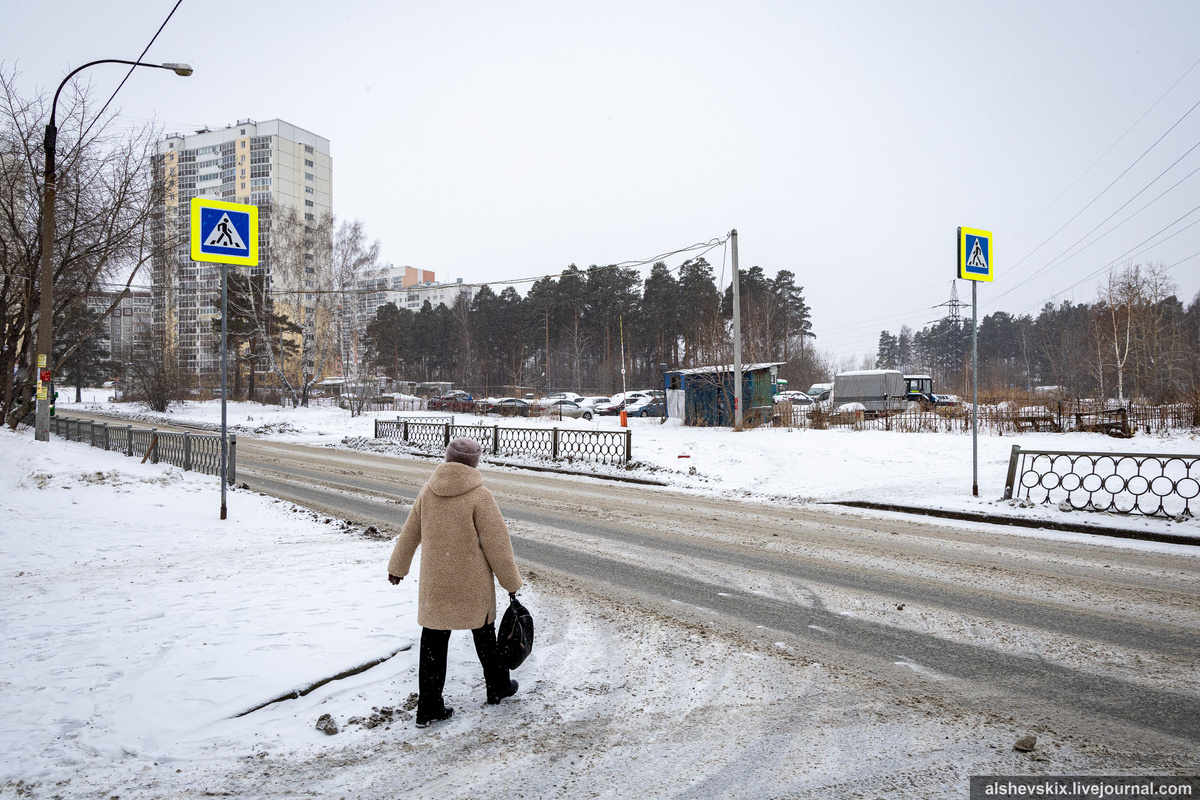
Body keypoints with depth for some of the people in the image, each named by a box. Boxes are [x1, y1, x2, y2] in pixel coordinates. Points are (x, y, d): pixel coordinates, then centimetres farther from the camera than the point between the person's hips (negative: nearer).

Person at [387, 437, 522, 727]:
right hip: (472, 586, -3)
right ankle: (497, 686, 36)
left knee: (433, 644, 10)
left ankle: (429, 708, 14)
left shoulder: (427, 491, -1)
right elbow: (496, 544, -13)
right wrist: (511, 582, -2)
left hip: (434, 585, 3)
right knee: (484, 635, 18)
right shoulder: (479, 496, -16)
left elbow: (410, 532, 12)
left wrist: (398, 566, 26)